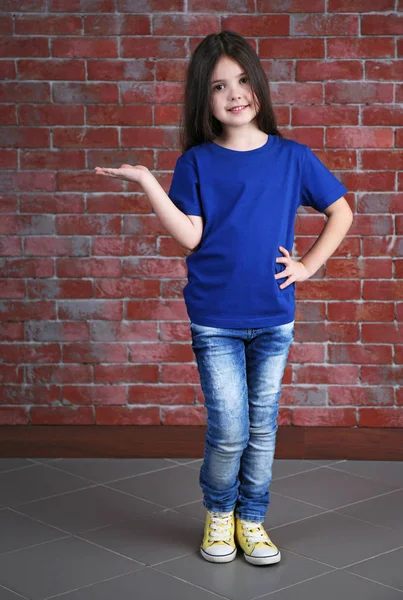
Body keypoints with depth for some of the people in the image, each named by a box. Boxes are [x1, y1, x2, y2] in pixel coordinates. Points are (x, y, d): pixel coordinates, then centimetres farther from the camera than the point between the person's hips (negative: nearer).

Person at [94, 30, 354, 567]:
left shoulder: (292, 157, 1)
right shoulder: (197, 162, -1)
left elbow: (341, 212, 10)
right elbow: (190, 236, -10)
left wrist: (307, 265, 1)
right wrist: (146, 181, -17)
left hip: (273, 318, 2)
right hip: (215, 320, -2)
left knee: (263, 428, 10)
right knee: (229, 431, -4)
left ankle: (251, 520, 28)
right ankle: (219, 513, 22)